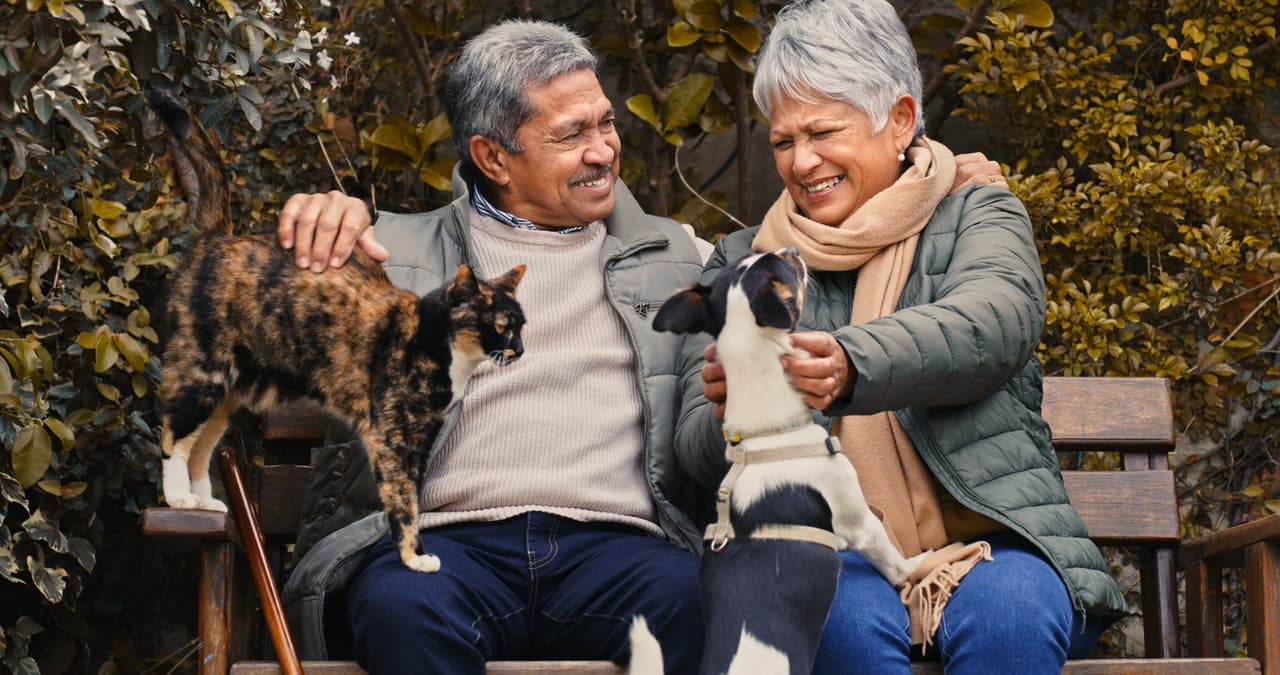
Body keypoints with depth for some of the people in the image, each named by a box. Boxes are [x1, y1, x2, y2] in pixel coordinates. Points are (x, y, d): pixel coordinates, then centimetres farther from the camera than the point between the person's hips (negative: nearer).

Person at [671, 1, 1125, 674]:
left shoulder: (980, 214, 12)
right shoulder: (741, 262, 17)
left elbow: (994, 323, -13)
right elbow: (697, 446, 5)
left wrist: (850, 366, -34)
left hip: (988, 541, -1)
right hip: (835, 550, 1)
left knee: (1007, 617, -34)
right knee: (845, 620, -33)